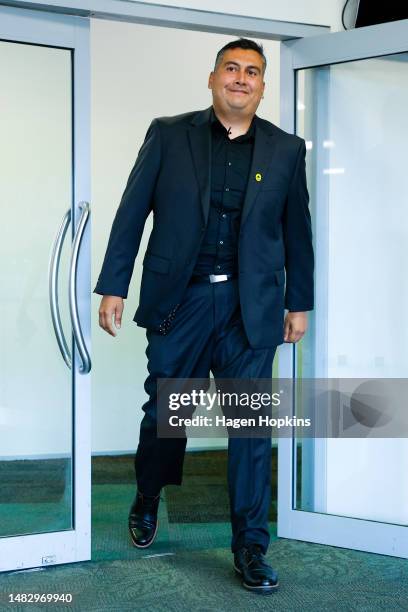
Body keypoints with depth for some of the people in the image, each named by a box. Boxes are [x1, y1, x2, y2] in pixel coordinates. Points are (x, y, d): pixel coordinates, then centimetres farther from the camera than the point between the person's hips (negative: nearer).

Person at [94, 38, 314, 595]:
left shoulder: (286, 150, 6)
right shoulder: (168, 135, 3)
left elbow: (297, 230, 11)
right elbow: (132, 212, 2)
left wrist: (299, 304, 11)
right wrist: (113, 287, -1)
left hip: (251, 308, 1)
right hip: (180, 299, 0)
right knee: (163, 409, 10)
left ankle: (250, 547, 9)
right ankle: (147, 501, 37)